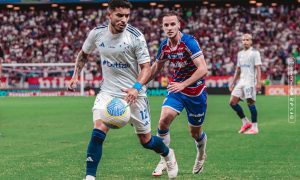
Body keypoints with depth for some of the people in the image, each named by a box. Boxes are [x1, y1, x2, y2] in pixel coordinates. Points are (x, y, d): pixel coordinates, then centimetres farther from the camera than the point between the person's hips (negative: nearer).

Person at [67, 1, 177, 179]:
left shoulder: (136, 36, -16)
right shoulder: (97, 33, -6)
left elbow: (146, 67, -14)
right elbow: (84, 53, 15)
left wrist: (136, 88, -31)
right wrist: (76, 75, 6)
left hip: (133, 93, -2)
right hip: (108, 91, 2)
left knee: (146, 140, 9)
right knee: (98, 132, -21)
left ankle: (168, 155, 42)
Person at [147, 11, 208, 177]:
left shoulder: (189, 42, -22)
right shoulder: (164, 46, -3)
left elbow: (203, 69, -30)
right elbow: (156, 67, 16)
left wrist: (183, 84, -37)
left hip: (195, 92, -4)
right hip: (176, 89, 4)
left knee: (195, 133, 9)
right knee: (163, 121, -20)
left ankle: (201, 155, 44)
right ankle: (164, 160, -5)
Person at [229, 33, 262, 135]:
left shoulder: (255, 53, -3)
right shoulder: (240, 54, 18)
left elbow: (258, 68, -9)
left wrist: (258, 82, -18)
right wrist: (233, 83, 21)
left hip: (250, 81, -7)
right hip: (241, 81, 7)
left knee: (250, 102, -10)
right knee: (232, 102, 0)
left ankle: (254, 128, -3)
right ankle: (245, 122, 11)